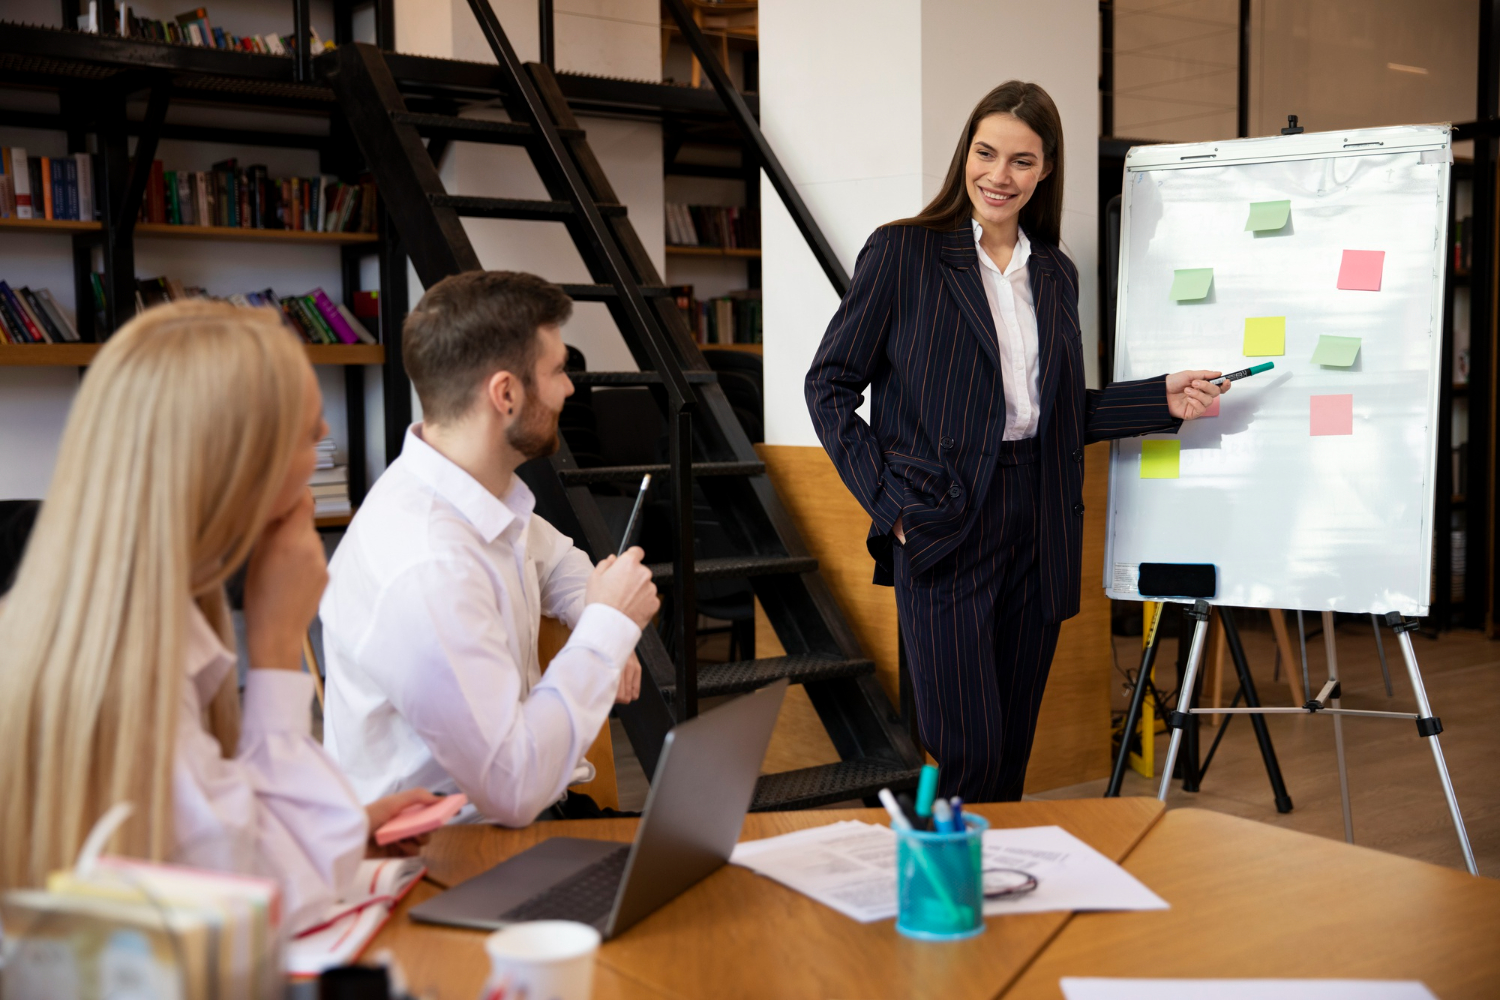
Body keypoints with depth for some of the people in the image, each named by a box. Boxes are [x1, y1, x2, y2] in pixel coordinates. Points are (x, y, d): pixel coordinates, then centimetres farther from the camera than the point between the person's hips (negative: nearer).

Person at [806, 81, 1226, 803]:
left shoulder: (1055, 274, 14)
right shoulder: (904, 252, -2)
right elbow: (829, 384, -2)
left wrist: (1164, 400, 5)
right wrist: (887, 501, -10)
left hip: (1036, 531, 5)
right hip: (942, 530, -5)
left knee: (1012, 755, 11)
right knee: (970, 757, -9)